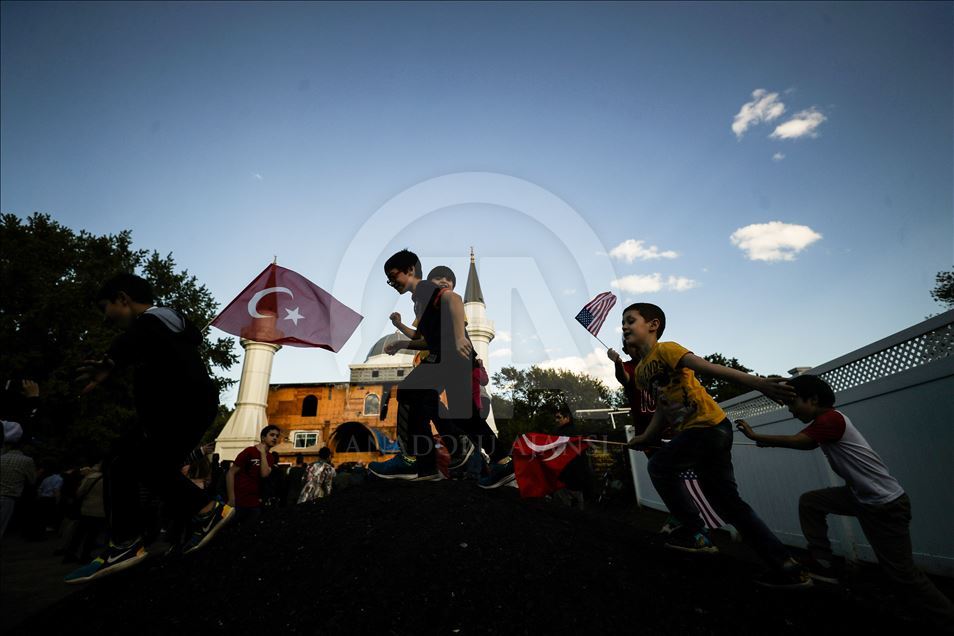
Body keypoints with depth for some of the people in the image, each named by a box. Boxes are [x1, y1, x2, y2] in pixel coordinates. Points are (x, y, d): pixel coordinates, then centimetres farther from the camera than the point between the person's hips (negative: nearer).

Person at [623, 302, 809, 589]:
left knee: (659, 467, -6)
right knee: (727, 501, 12)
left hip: (707, 424, -9)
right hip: (702, 431, 9)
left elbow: (707, 367, -23)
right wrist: (645, 437, 10)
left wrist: (754, 382, -32)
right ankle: (786, 567, 20)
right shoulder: (640, 371, 15)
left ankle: (695, 532, 6)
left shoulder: (665, 349, -10)